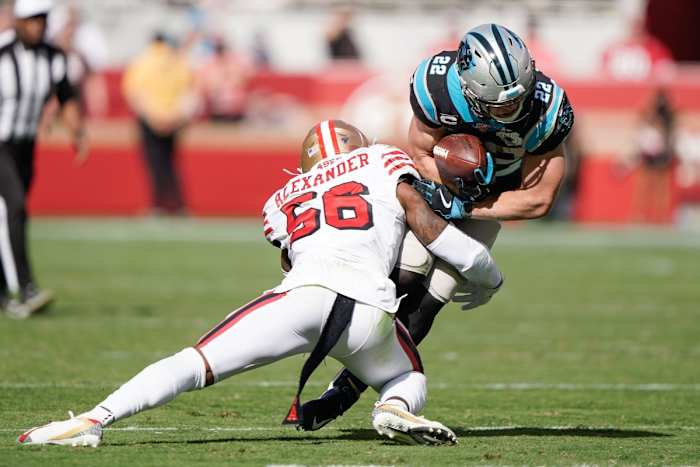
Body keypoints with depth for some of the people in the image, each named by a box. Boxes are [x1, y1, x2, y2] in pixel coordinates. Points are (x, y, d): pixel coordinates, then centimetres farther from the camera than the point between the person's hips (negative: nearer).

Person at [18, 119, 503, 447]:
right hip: (373, 308, 0)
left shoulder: (285, 198, 31)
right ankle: (395, 410, -7)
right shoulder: (385, 164, 26)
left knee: (195, 363, 5)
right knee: (408, 379, 29)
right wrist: (490, 277, 35)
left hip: (307, 294, 0)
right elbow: (434, 232, 20)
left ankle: (94, 420, -12)